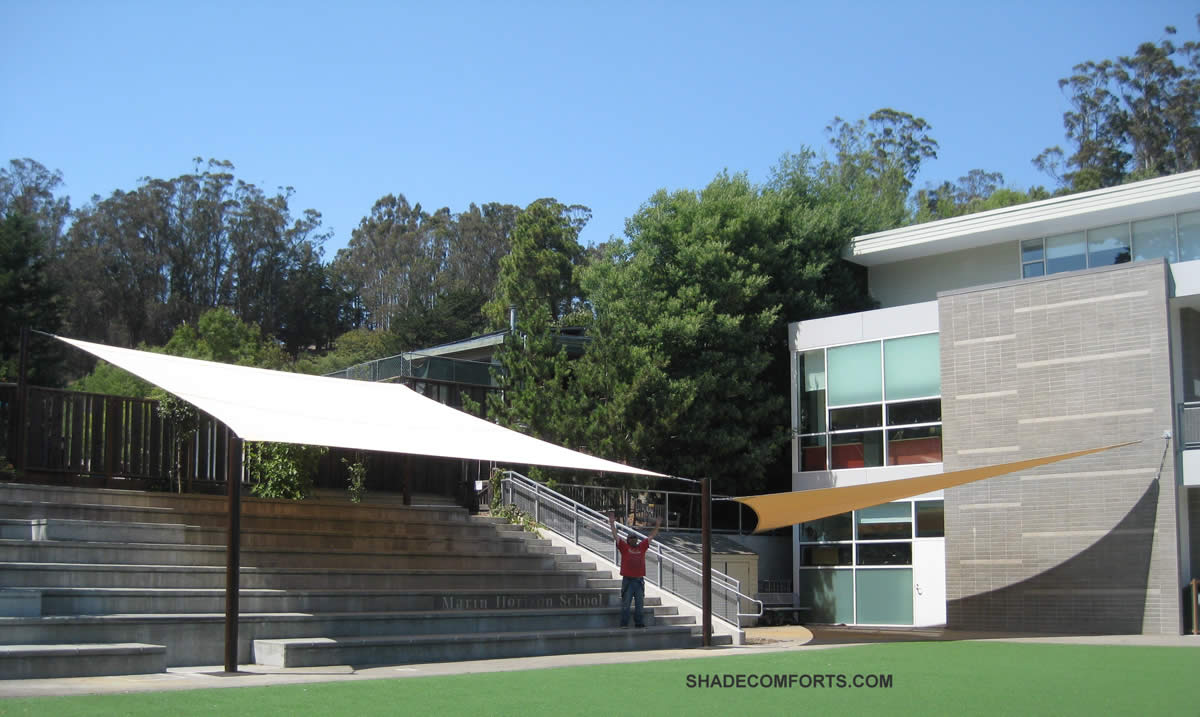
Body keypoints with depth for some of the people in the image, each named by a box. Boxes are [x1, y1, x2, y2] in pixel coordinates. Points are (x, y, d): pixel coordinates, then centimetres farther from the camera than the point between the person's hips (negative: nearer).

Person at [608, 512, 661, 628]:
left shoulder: (642, 547, 13)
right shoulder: (624, 547, 4)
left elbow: (651, 537, 19)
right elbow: (615, 536, -1)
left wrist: (657, 526, 16)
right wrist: (612, 523, -6)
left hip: (639, 580, 4)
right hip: (627, 580, -3)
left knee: (639, 604, 7)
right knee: (626, 604, -2)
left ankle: (639, 623, 12)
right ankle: (624, 624, 2)